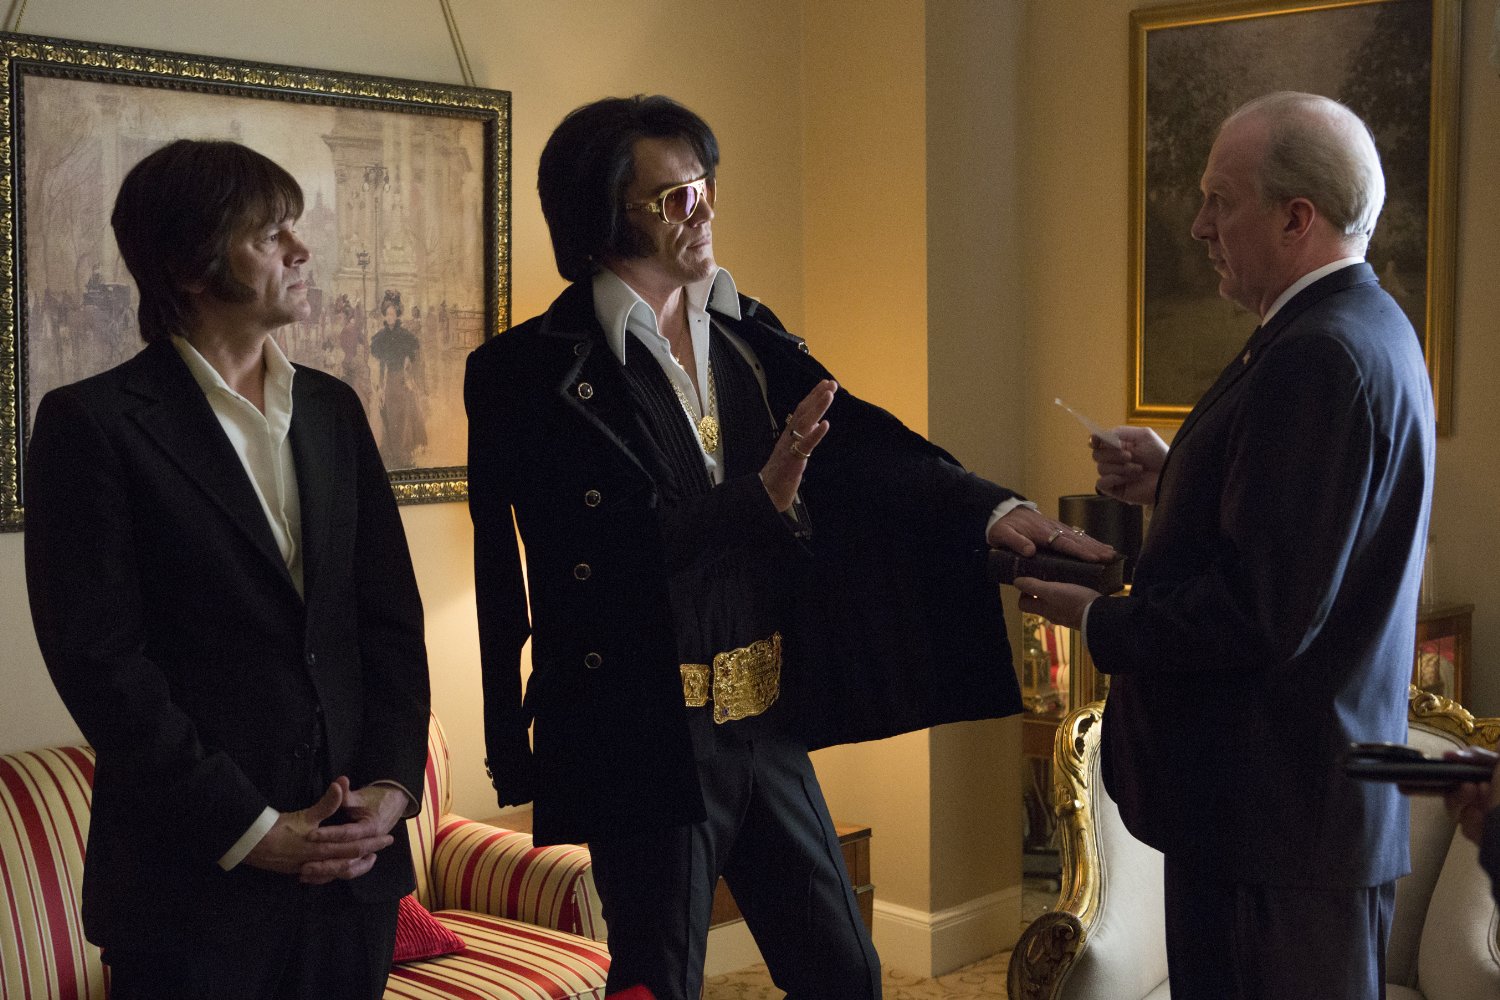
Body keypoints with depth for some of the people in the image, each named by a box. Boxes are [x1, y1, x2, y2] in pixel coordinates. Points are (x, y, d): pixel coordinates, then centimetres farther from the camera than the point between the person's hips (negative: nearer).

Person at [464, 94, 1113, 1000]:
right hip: (646, 744, -6)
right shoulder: (533, 372, -12)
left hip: (767, 724, 6)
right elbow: (606, 558, -19)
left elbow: (860, 446, -6)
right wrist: (760, 499, -27)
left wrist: (989, 509, -22)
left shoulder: (749, 336, 6)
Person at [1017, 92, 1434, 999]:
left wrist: (1100, 622, -14)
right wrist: (1175, 476, 6)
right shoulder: (1364, 329, 11)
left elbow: (1264, 611, -26)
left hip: (1283, 819, -10)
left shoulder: (1321, 356, -23)